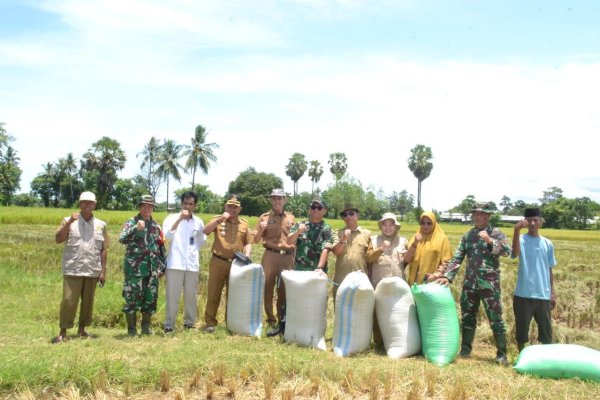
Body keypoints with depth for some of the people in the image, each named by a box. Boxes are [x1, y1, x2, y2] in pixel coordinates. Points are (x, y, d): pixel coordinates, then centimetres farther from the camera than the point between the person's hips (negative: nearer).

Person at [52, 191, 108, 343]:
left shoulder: (101, 225, 9)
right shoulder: (69, 221, 4)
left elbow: (104, 249, 9)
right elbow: (58, 239, -9)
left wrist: (103, 271, 4)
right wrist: (69, 222, -17)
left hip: (93, 271, 3)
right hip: (73, 270, -2)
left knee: (88, 301, 9)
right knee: (68, 300, -5)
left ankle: (82, 329, 22)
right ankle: (63, 332, 4)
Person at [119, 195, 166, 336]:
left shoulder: (156, 226, 14)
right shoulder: (131, 222, -1)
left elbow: (161, 247, 17)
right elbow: (122, 239, -17)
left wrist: (162, 267, 13)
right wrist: (136, 228, -30)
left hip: (152, 269, 5)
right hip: (135, 269, -4)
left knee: (150, 299, 8)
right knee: (132, 299, -2)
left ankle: (146, 327, 22)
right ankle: (132, 329, 8)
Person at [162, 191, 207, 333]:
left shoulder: (198, 222, 10)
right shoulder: (172, 218, 0)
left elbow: (202, 240, 24)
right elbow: (168, 236, -16)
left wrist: (193, 250, 12)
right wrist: (180, 219, -20)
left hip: (193, 264, 3)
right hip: (175, 264, -3)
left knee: (191, 296, 7)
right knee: (172, 296, -4)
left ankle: (189, 323, 18)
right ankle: (169, 325, 3)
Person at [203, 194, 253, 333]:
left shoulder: (244, 224, 9)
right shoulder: (218, 219, 3)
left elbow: (248, 243, 12)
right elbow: (205, 231, -13)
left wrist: (247, 255, -6)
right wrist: (220, 219, -20)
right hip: (218, 262, -2)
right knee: (213, 293, 3)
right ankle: (210, 323, 13)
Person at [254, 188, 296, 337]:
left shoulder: (291, 217, 13)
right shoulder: (265, 217, 7)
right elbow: (256, 240, 6)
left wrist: (293, 257, 12)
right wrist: (261, 229, -14)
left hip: (287, 257, 2)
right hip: (270, 256, -1)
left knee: (283, 290, 6)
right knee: (268, 288, -2)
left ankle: (282, 321, 15)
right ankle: (271, 321, 7)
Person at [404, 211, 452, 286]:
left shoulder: (442, 239, 0)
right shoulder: (416, 237, 10)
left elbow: (446, 262, -3)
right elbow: (406, 260, 2)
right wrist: (414, 244, -11)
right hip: (415, 281, 3)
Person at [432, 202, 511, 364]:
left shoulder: (496, 233, 0)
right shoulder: (467, 236, 10)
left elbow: (507, 251, -16)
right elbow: (456, 258, 6)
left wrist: (490, 240, -26)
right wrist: (447, 276, -5)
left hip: (489, 283, -4)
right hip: (469, 283, 4)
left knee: (495, 319, 0)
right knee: (467, 317, 11)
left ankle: (502, 354, 9)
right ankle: (465, 350, 22)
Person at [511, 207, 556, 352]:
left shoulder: (548, 244, 8)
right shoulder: (521, 240, -5)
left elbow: (549, 270, 14)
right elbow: (514, 254, -29)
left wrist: (552, 293, 11)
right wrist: (517, 230, -40)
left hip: (543, 295, 3)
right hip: (523, 294, -3)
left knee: (546, 331, 9)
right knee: (522, 329, 7)